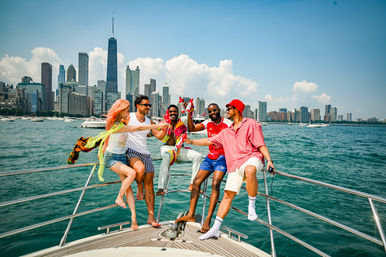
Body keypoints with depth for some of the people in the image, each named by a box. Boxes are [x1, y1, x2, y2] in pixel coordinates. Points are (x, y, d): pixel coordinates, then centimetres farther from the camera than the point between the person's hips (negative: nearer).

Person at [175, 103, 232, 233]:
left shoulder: (228, 124, -6)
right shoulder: (208, 123, 7)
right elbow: (191, 128, -2)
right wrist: (189, 115, -14)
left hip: (222, 158, -5)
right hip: (210, 157, 6)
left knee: (215, 184, -22)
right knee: (196, 181, -4)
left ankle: (208, 220, -21)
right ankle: (190, 215, 3)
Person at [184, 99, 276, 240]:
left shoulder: (251, 124, 7)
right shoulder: (226, 132, 25)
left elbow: (261, 145, 0)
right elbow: (209, 141, 31)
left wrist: (269, 160, -13)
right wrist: (191, 141, 31)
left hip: (252, 158, -5)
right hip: (235, 166, 5)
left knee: (250, 170, -41)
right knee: (227, 195, -2)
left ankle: (251, 206, -24)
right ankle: (215, 229, 3)